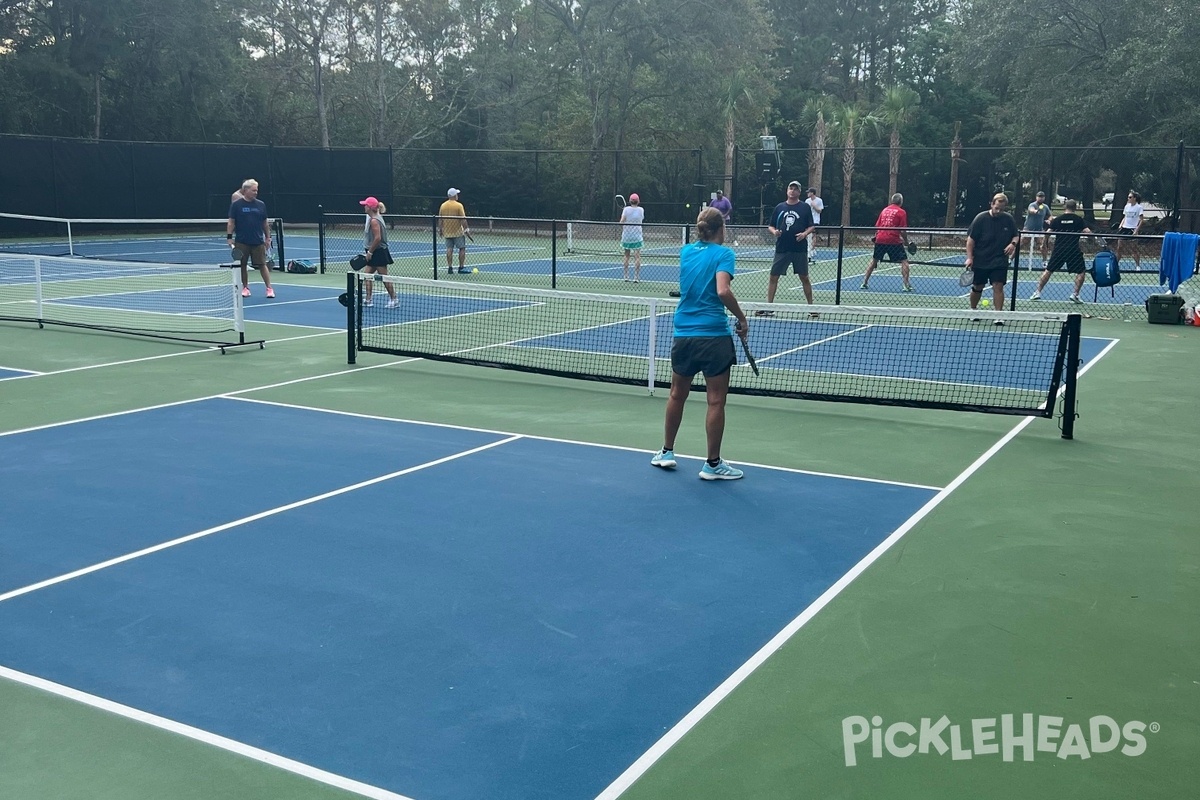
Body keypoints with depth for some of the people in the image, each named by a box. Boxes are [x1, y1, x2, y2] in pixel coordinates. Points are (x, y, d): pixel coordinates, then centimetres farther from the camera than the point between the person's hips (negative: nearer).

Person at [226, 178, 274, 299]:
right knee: (242, 265, 5)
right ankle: (245, 288, 17)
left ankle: (269, 288, 2)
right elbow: (231, 222, 0)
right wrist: (229, 237, -6)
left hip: (258, 242, 1)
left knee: (262, 265, -1)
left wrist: (268, 237, 9)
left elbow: (265, 222, 10)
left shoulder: (261, 205, 5)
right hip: (241, 242, -1)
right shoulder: (236, 205, -1)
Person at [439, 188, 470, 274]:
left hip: (447, 232, 5)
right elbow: (463, 219, -14)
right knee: (462, 248, 4)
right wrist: (466, 229, -7)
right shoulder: (459, 205, -11)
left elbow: (440, 219, 7)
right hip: (458, 232, -5)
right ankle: (461, 267, 3)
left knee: (449, 249, 6)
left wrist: (440, 229, 16)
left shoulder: (443, 206, 3)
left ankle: (450, 268, 5)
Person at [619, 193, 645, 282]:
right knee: (637, 257, -2)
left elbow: (621, 221, -12)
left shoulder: (626, 209, -5)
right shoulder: (641, 210, 0)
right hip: (637, 237, -1)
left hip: (626, 237, 1)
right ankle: (636, 278, -8)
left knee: (627, 256, 12)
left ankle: (626, 277, 14)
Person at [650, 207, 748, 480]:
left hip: (683, 333, 6)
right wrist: (742, 318, -9)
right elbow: (723, 291, -22)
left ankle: (666, 452, 30)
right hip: (714, 335, -6)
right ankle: (713, 464, 8)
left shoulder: (686, 251, 10)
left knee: (677, 395, 20)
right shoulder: (723, 253, -7)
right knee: (716, 401, 2)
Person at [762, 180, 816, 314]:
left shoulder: (805, 207, 4)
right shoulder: (779, 207, 9)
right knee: (773, 277, 1)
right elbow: (770, 226, 12)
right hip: (781, 249, 2)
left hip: (800, 249, -2)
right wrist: (774, 232, -9)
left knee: (804, 278, 5)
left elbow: (811, 226, 4)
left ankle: (811, 306, 15)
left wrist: (805, 233, -15)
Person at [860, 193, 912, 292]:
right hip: (894, 241, -5)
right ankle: (906, 285, -6)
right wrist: (906, 243, 4)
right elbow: (902, 231, -8)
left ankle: (864, 283, 16)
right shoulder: (901, 212, -2)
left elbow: (877, 226, 16)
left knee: (874, 260, 18)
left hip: (880, 239, 5)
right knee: (904, 261, 3)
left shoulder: (884, 210, 14)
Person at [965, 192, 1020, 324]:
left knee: (998, 286, -10)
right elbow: (971, 239, -7)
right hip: (980, 261, -1)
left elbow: (1016, 235, 11)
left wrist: (1013, 243, -12)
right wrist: (969, 257, -13)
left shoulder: (1009, 219, -3)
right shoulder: (981, 218, -10)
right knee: (977, 287, 12)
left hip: (999, 261, 1)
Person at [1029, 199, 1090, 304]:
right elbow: (1087, 231, -8)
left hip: (1059, 249, 2)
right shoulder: (1078, 219, 1)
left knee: (1048, 270, 14)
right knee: (1081, 272, 12)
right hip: (1073, 250, -2)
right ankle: (1075, 294, 3)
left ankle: (1037, 292, 10)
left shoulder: (1058, 219, 5)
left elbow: (1049, 232, 0)